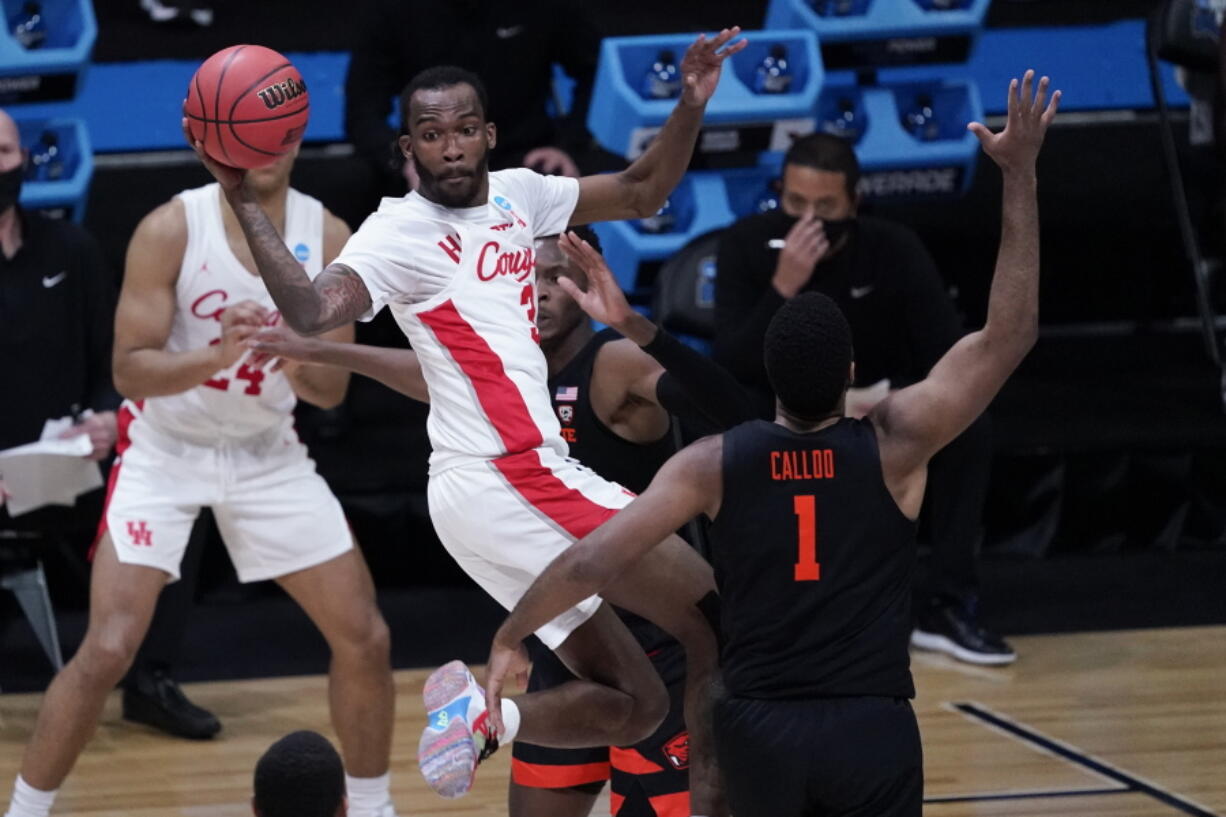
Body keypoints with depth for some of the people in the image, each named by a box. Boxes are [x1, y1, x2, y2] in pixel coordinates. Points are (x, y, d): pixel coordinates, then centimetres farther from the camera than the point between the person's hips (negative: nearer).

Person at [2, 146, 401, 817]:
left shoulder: (327, 236, -9)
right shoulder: (172, 229, -19)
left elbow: (331, 390, -6)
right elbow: (129, 369, -20)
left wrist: (292, 360, -29)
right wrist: (217, 357, -37)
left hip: (268, 454, 4)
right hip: (166, 451, -4)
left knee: (364, 637, 0)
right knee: (107, 651, -15)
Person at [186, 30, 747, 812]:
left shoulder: (514, 195, 14)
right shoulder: (401, 232, -9)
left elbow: (641, 195, 22)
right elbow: (312, 311, -26)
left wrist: (691, 105, 7)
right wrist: (246, 203, -32)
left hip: (526, 479, 9)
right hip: (509, 480, -9)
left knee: (632, 704, 8)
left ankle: (483, 714, -1)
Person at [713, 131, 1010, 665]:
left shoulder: (894, 250, -17)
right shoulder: (748, 245, -17)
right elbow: (731, 366, -26)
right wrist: (784, 286, -39)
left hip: (875, 408, 1)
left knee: (968, 433, -27)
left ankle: (944, 607, -17)